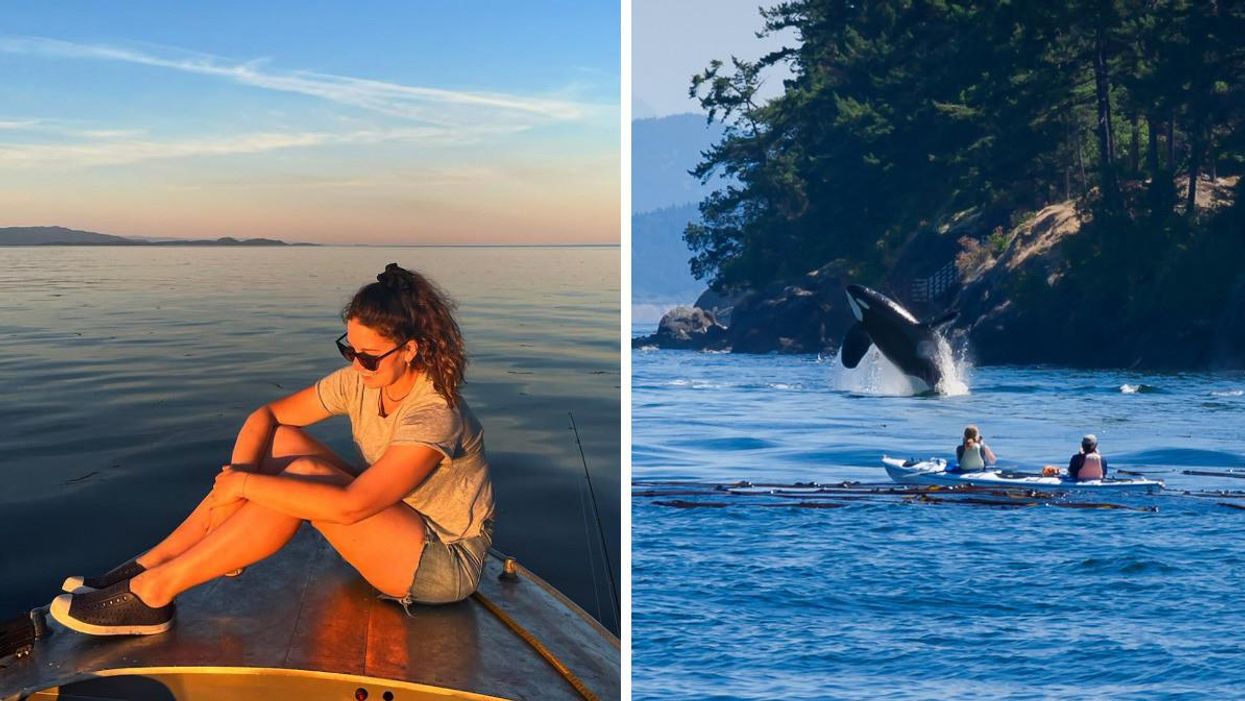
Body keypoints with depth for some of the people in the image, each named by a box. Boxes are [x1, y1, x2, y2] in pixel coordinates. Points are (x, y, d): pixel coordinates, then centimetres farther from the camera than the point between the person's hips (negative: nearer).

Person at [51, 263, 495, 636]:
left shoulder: (434, 415, -29)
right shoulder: (361, 381, -5)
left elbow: (348, 505, -38)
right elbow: (266, 415, -1)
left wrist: (246, 483, -30)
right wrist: (240, 476, -20)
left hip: (448, 563, -8)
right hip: (391, 521, 8)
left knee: (303, 472, -27)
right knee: (280, 440, -8)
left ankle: (154, 592, -21)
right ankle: (149, 565, -8)